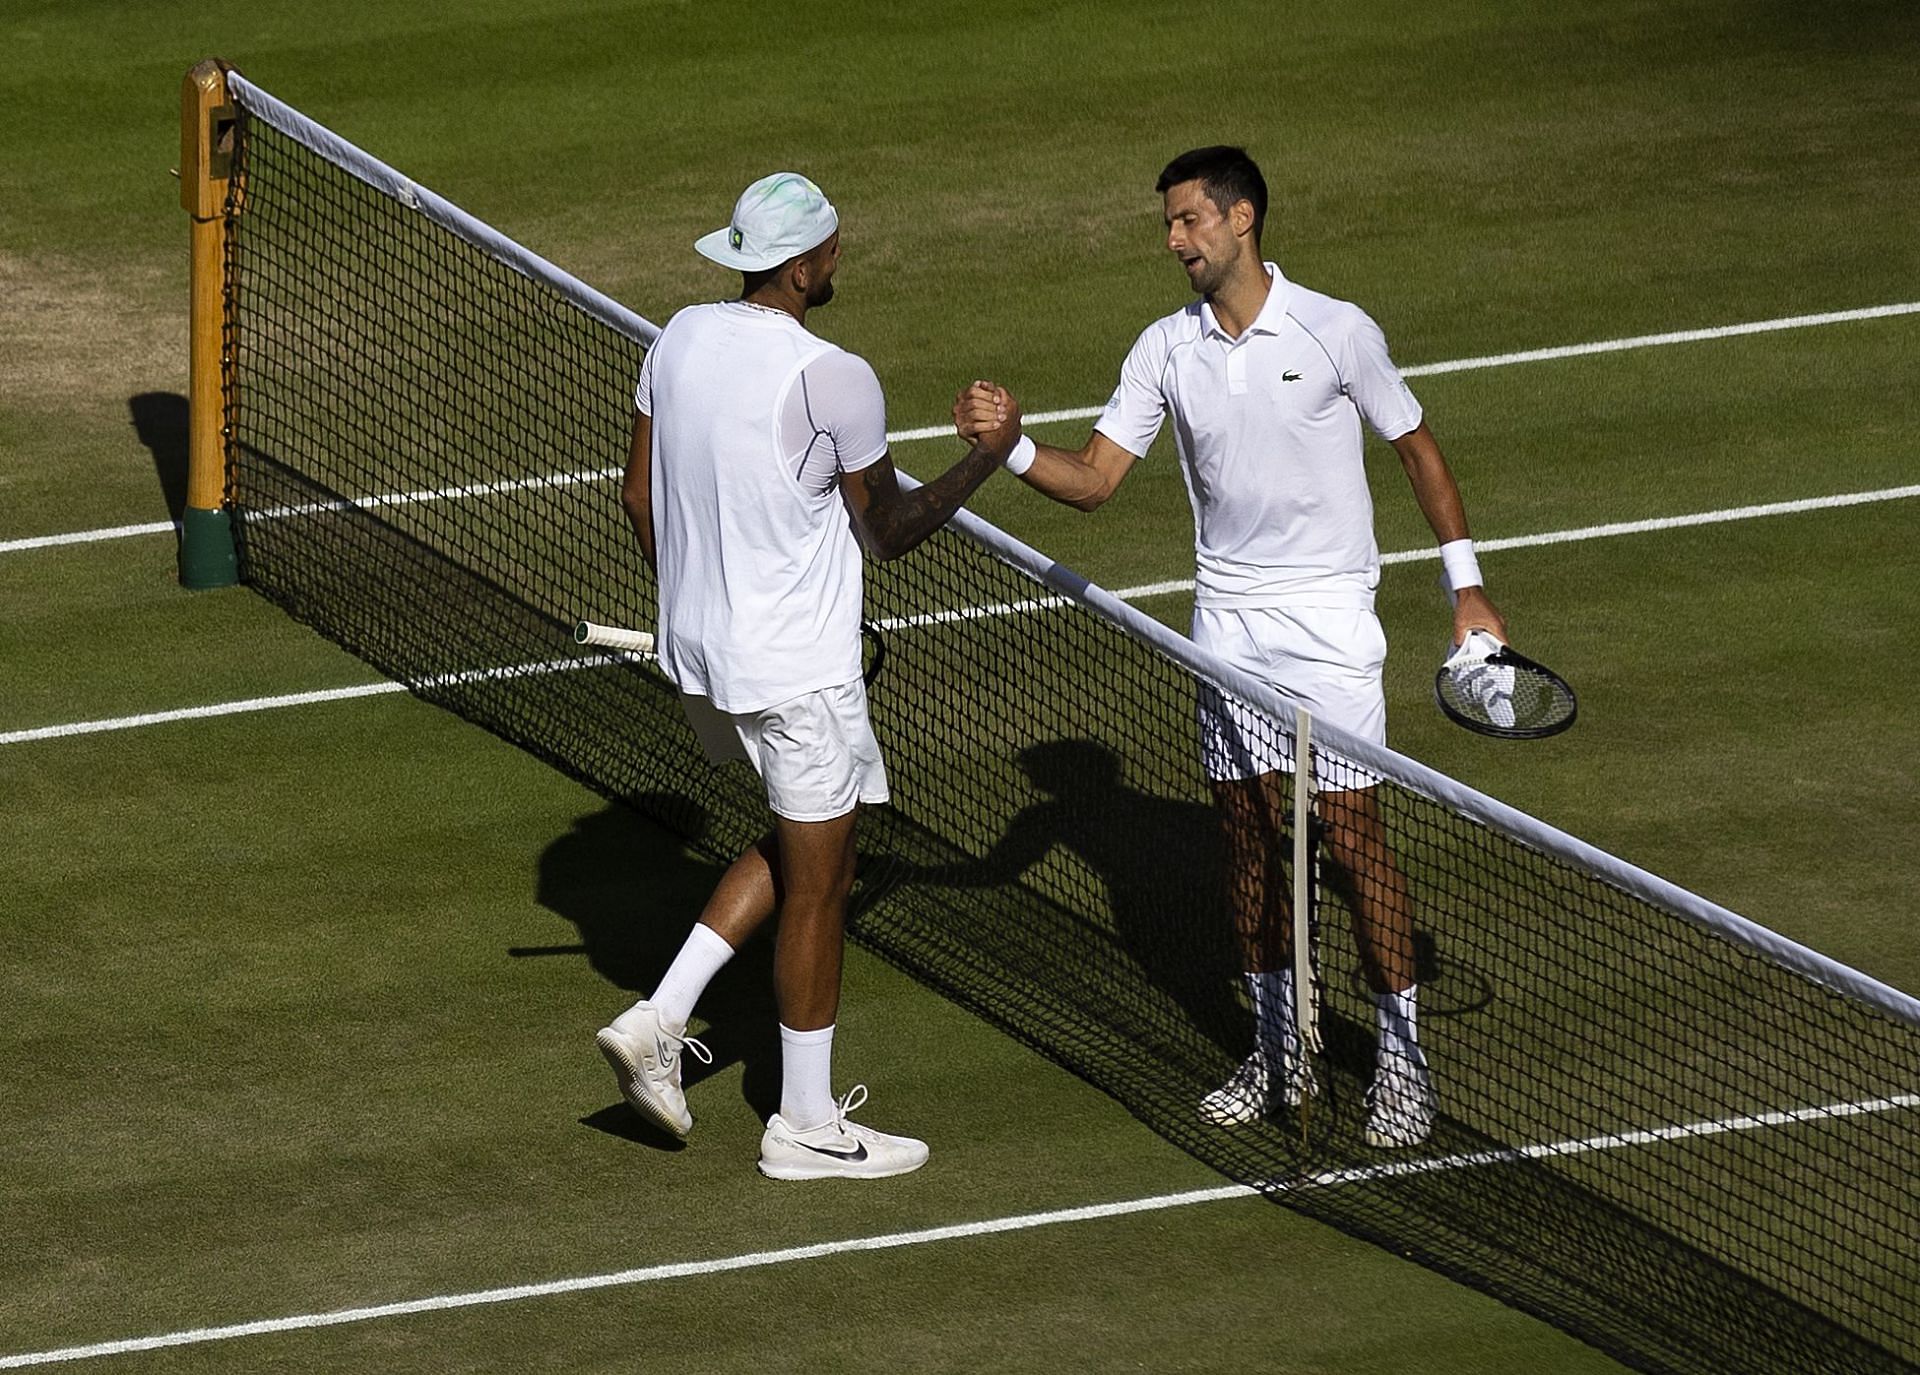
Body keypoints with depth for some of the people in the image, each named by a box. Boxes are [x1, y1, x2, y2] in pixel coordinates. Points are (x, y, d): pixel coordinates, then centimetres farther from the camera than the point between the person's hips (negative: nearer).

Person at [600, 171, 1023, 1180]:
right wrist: (985, 459, 3)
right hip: (796, 674, -8)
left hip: (695, 651, 8)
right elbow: (886, 532, -9)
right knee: (817, 885, 7)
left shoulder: (681, 339, 0)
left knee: (800, 841, 25)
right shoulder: (834, 380, -22)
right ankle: (806, 1126, 17)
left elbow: (640, 499, 10)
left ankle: (659, 1018, 16)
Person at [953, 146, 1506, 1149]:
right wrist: (1010, 446, -19)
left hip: (1328, 619, -4)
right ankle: (1281, 1055, 20)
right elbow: (1094, 478, 0)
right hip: (1225, 621, 4)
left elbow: (1417, 450, 1)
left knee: (1351, 834, -5)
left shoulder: (1337, 333, -9)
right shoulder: (1166, 349, 2)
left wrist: (1466, 588, -1)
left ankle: (1402, 1057, 5)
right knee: (1248, 833, 8)